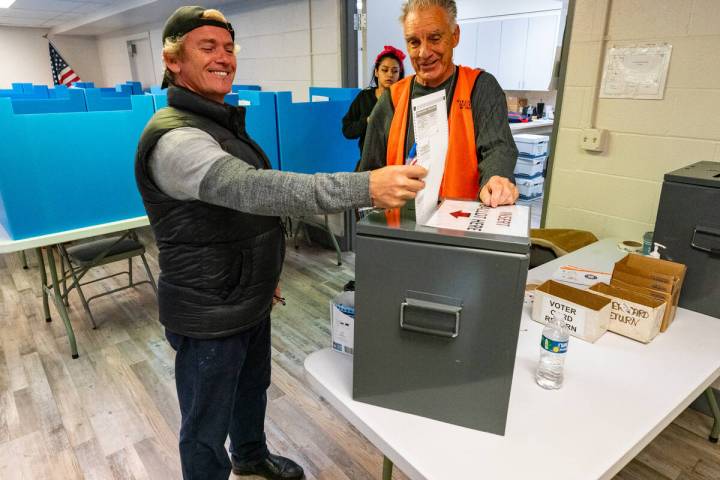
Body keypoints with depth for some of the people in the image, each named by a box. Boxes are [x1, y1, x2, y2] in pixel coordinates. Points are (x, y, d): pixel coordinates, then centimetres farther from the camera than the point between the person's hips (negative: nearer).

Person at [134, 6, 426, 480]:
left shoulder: (220, 120, 9)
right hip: (209, 315, -9)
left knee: (253, 388, 29)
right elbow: (252, 190, -42)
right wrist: (366, 187, -49)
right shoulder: (174, 138, -24)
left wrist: (265, 275, 20)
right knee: (207, 428, 11)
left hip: (249, 299, 10)